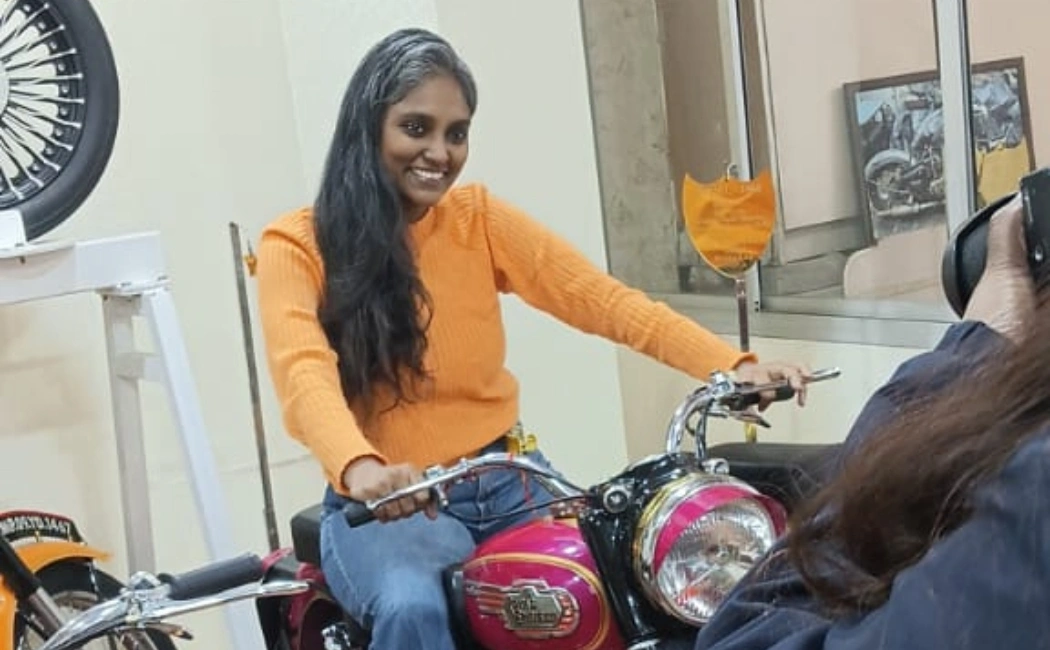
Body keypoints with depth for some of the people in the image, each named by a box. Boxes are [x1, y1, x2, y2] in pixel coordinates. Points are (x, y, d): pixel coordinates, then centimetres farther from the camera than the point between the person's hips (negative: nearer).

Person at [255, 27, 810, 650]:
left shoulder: (479, 219, 4)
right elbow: (305, 374, -23)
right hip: (383, 505, -3)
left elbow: (602, 298, -6)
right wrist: (361, 468, -44)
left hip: (507, 480, 4)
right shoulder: (296, 246, -6)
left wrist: (731, 366, -20)